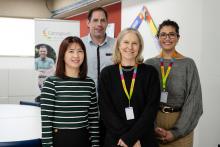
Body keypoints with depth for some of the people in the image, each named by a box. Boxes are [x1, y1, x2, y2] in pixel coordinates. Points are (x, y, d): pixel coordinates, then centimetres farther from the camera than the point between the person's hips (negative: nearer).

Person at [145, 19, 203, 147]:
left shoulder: (188, 64, -4)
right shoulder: (149, 64, 1)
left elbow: (193, 100, -7)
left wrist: (176, 131, -13)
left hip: (180, 124, -1)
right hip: (152, 122, 2)